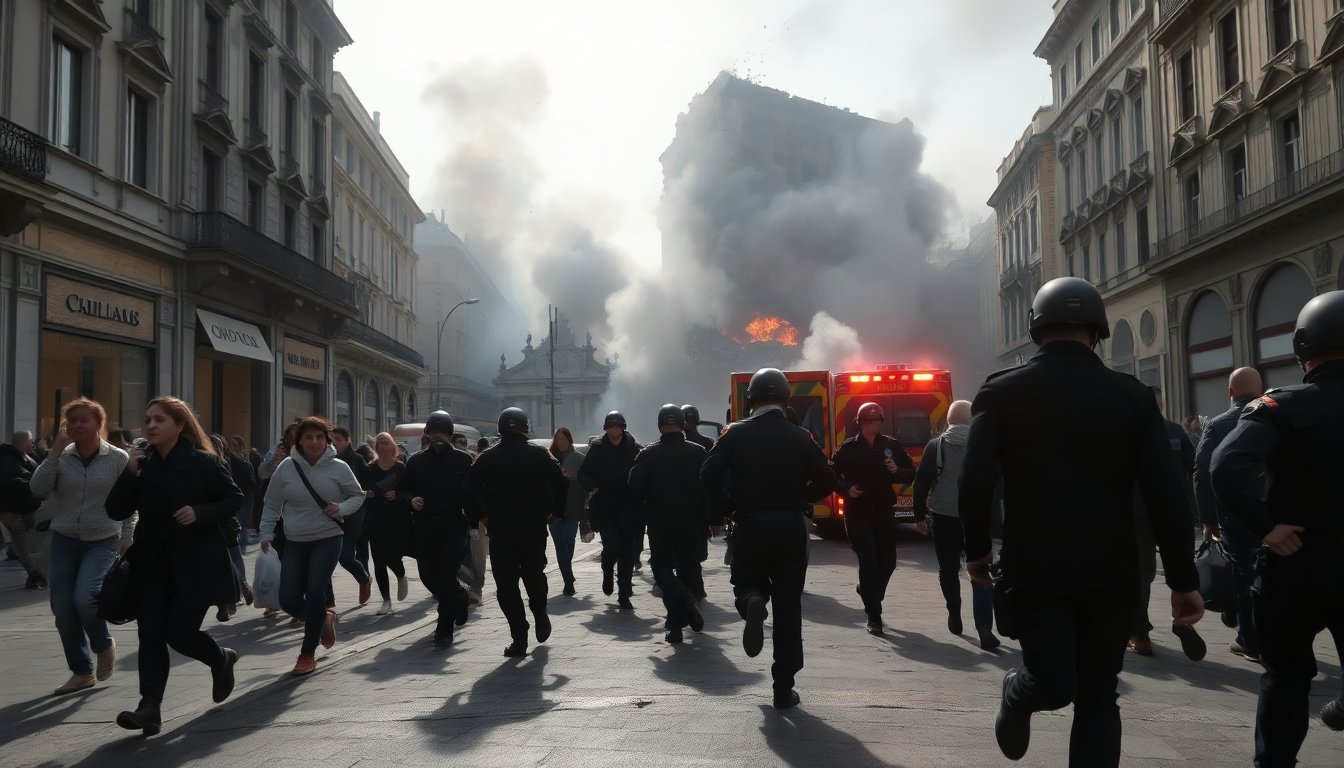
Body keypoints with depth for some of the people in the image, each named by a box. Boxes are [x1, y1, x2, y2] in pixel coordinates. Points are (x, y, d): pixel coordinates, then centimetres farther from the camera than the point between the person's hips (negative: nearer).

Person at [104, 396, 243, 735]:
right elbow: (116, 511, 1)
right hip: (152, 563, 5)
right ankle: (150, 707, -3)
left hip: (195, 563, -5)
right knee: (150, 635, -3)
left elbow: (234, 499, -2)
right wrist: (129, 474, -13)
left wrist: (200, 513, -19)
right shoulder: (142, 463, 6)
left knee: (180, 633, -6)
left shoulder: (203, 462, -7)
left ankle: (222, 660, 24)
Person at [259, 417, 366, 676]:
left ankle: (308, 654, 6)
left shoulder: (339, 468, -5)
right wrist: (266, 533, 5)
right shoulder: (287, 467, -2)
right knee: (289, 599, -4)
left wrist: (342, 508, -12)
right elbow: (272, 504, 8)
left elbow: (358, 496, 7)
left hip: (328, 539, -2)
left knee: (315, 593, -12)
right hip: (295, 542, 2)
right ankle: (324, 618, 30)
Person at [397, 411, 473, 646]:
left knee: (446, 577, -9)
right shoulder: (417, 461, 9)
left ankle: (444, 629, 1)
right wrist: (411, 499, -7)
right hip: (425, 527, 4)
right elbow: (401, 489, 14)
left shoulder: (462, 460, 0)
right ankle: (459, 596, 40)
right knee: (428, 576, 10)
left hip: (454, 526, -4)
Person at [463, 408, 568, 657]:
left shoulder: (487, 458, 0)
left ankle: (519, 638, 0)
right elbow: (561, 482, -7)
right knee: (534, 574, 23)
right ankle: (540, 619, 23)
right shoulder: (539, 455, -2)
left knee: (506, 584, 3)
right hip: (534, 529, 1)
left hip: (500, 531, -1)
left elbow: (468, 490, -4)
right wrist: (556, 511, 5)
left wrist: (477, 516, 9)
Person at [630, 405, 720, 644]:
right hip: (692, 524, 1)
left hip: (660, 525, -1)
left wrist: (647, 507, 16)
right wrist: (714, 519, 3)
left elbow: (635, 492, -6)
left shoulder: (647, 455, -5)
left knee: (662, 568, 5)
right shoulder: (698, 452, -3)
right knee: (689, 568, 13)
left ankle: (685, 600, -20)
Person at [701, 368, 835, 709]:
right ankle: (784, 687, 7)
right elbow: (826, 481, -1)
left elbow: (709, 476, -11)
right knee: (788, 607, 8)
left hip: (750, 526, 0)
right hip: (791, 527, 1)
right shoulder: (800, 437, 0)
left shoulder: (736, 434, -2)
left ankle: (752, 603, -18)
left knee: (747, 585, 20)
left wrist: (726, 508, 4)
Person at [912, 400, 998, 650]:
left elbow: (921, 483, -1)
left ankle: (954, 616, 29)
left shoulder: (936, 446, -1)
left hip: (944, 517, 0)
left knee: (948, 569, 19)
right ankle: (985, 630, -8)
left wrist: (920, 516, 6)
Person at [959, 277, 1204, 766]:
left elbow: (974, 482, -10)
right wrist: (1184, 580, 2)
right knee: (1098, 696, 12)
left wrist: (977, 549, 5)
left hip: (1036, 567, -2)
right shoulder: (1131, 395, 1)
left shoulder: (1002, 392, -1)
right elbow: (1165, 494, -4)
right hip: (1110, 570, 2)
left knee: (1053, 685, 14)